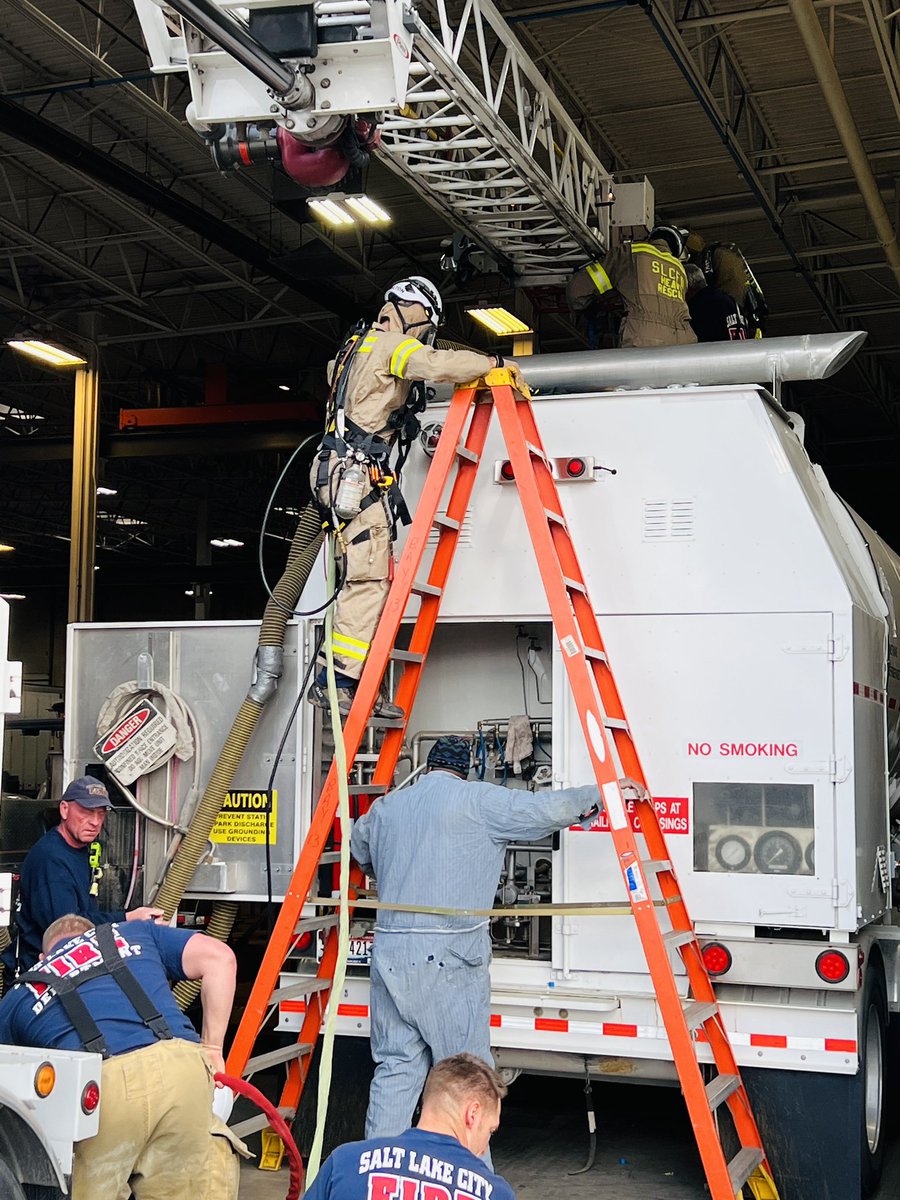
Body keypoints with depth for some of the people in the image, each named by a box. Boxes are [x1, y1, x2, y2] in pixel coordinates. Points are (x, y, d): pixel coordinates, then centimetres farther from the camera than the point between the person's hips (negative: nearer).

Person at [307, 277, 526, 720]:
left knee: (366, 580, 7)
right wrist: (496, 362, -10)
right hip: (357, 476, -10)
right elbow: (440, 365, -21)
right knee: (370, 579, -15)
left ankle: (362, 686, 5)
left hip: (345, 475, 10)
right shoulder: (391, 344, -4)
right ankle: (335, 679, -19)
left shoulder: (361, 345, 27)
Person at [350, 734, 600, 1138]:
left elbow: (359, 850, 32)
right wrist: (602, 794, 6)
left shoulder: (384, 807, 14)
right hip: (449, 957, -5)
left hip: (389, 952, 5)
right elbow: (548, 810, -8)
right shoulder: (478, 801, -3)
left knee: (395, 1067, 10)